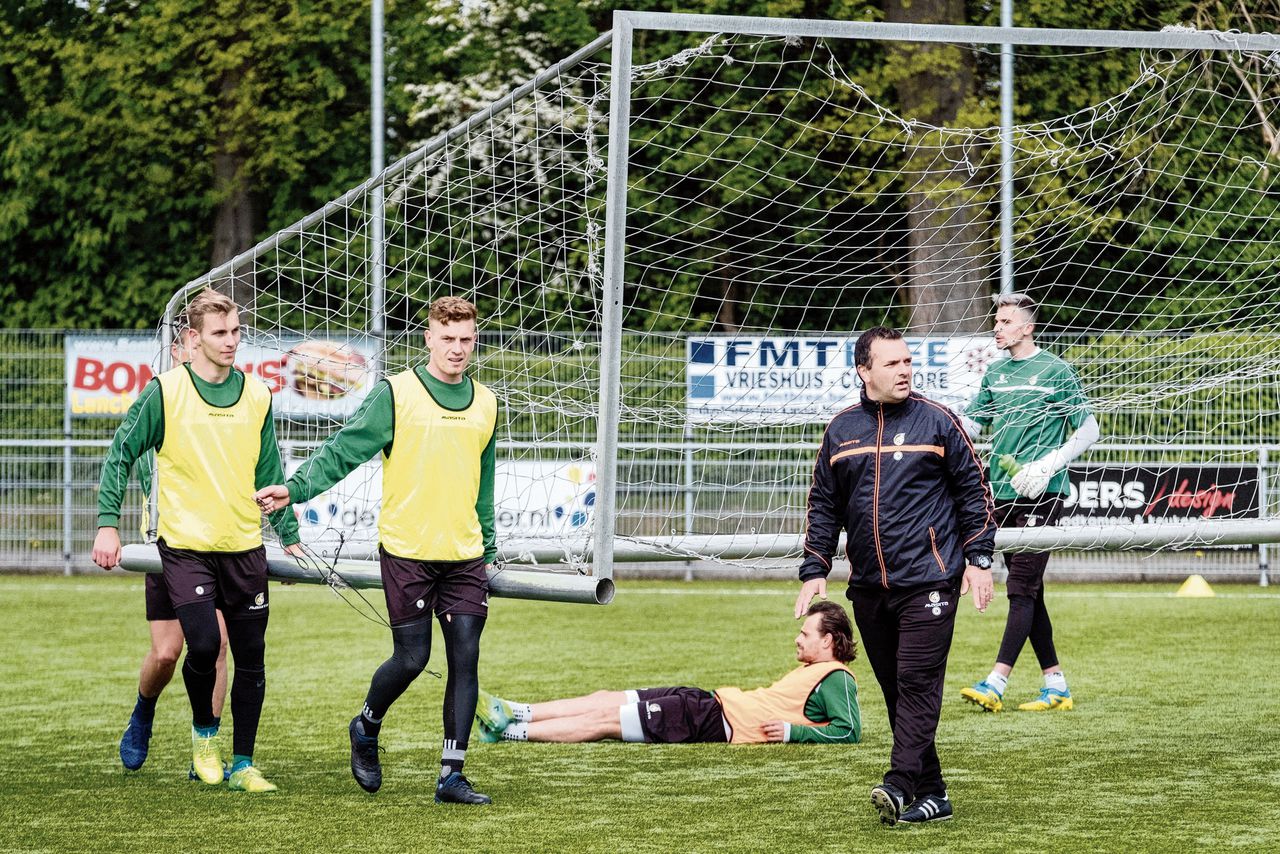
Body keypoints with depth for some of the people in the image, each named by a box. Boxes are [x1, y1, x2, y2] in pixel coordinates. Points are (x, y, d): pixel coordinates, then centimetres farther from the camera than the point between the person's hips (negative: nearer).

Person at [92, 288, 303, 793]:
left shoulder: (257, 396, 7)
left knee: (251, 658, 3)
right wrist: (108, 524, -7)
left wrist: (289, 537, 16)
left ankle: (242, 765, 14)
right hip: (186, 544, -4)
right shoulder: (165, 392, -4)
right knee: (203, 644, -16)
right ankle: (203, 732, 13)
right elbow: (120, 455, 1)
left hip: (244, 546, 4)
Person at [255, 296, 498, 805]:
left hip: (464, 555, 4)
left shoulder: (484, 404, 11)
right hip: (407, 552, -4)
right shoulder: (396, 393, -4)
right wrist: (296, 488, -18)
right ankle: (366, 728, 26)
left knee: (465, 659, -3)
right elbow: (344, 449, -6)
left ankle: (451, 776, 1)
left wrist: (488, 548, 21)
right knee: (411, 658, -4)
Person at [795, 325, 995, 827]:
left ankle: (900, 786, -20)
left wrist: (978, 558, -3)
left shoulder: (936, 421, 1)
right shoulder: (841, 431, 11)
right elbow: (822, 506, 16)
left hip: (930, 580, -4)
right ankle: (931, 794, 10)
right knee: (895, 689, 5)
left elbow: (973, 490, 3)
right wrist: (814, 571, 10)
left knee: (917, 683, -12)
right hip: (869, 587, 4)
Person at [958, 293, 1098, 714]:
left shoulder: (1055, 371, -4)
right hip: (1003, 494, 7)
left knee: (1021, 588, -12)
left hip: (1041, 494, -7)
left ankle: (996, 685, -19)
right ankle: (1056, 686, 14)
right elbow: (969, 425, 15)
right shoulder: (995, 374, 14)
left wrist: (1046, 466, -14)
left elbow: (1088, 430, -4)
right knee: (1028, 592, 8)